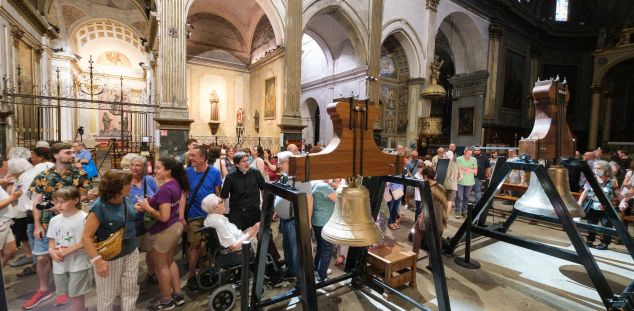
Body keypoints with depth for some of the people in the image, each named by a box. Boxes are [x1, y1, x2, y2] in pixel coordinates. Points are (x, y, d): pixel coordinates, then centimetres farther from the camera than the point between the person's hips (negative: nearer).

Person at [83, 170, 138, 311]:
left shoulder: (125, 199, -4)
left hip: (131, 252, 6)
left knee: (131, 289, 19)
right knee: (108, 294, 16)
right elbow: (87, 237, -23)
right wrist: (97, 260, -27)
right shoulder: (99, 208, -24)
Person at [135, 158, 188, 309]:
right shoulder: (176, 183, 2)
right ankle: (178, 295, 34)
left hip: (164, 231, -9)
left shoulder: (164, 189, -26)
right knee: (170, 262, 23)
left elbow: (164, 216, -27)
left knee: (161, 266, 11)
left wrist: (146, 207, -17)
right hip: (175, 227, 9)